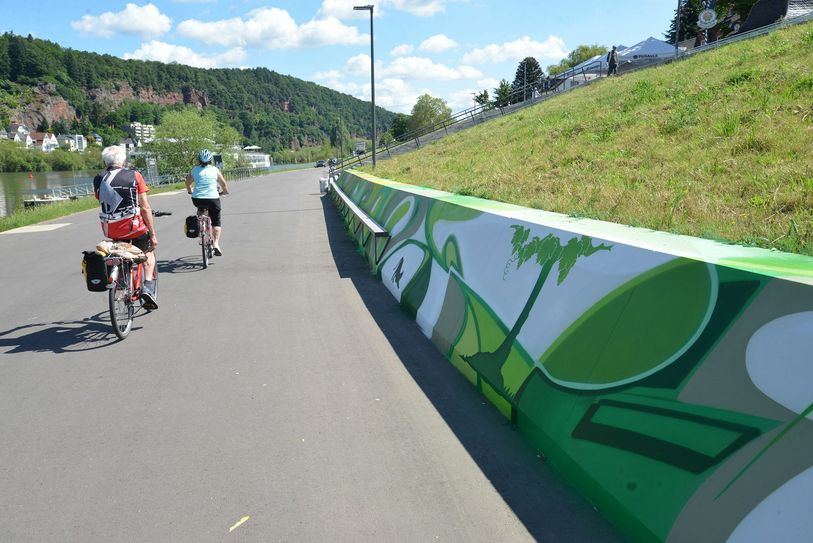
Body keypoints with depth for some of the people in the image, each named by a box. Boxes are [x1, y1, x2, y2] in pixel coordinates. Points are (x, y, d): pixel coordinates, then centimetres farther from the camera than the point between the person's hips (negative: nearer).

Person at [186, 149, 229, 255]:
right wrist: (225, 191, 32)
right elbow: (223, 184, 12)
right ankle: (216, 243, -7)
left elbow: (188, 182, 20)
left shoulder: (195, 170, 7)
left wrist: (189, 191, 39)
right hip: (213, 199, -2)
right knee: (216, 222, 9)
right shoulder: (215, 170, 3)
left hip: (197, 199, 2)